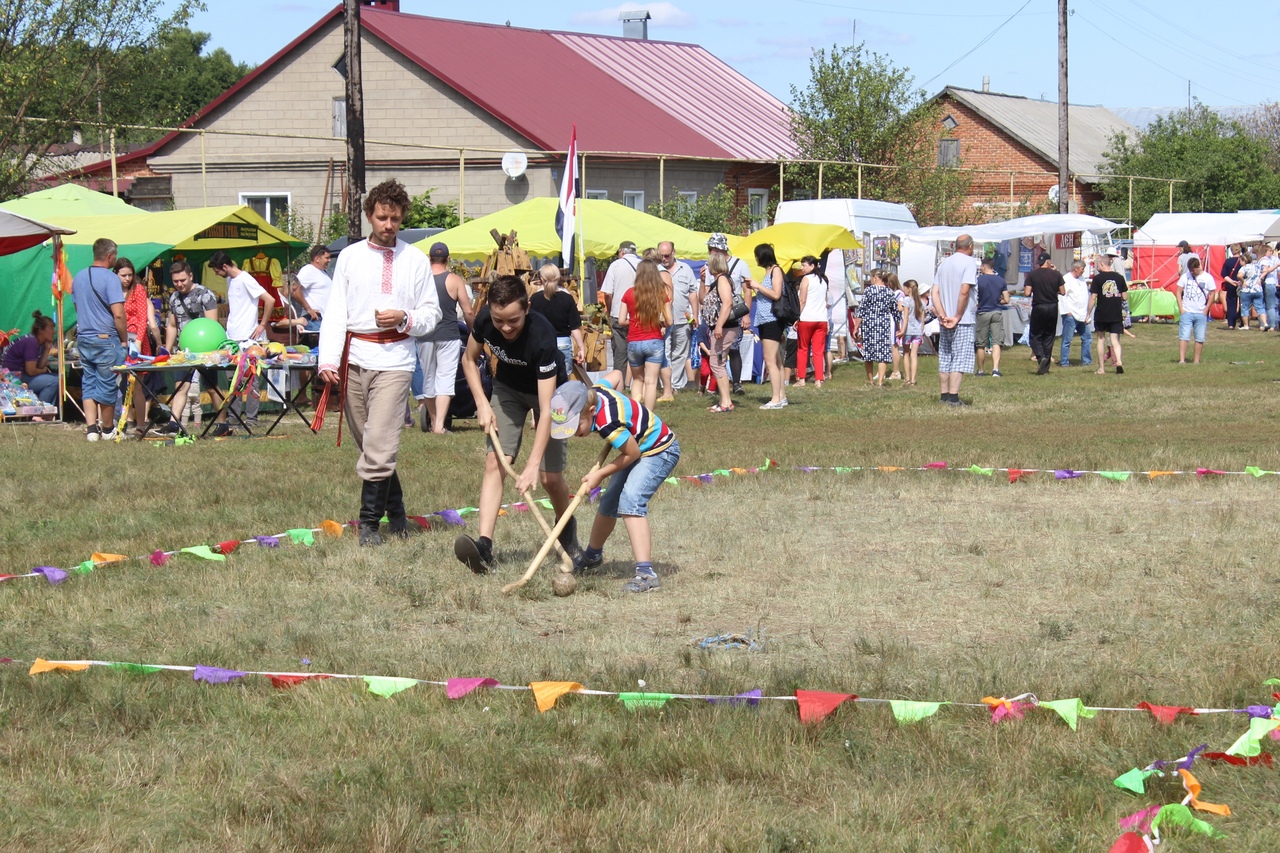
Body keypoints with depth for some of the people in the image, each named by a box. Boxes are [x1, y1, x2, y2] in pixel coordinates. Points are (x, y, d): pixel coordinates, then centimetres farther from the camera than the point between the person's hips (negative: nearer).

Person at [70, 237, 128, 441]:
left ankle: (91, 428, 1)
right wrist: (124, 339, -6)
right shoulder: (110, 278, -13)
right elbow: (118, 314, -17)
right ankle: (107, 429, 15)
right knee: (107, 385, 5)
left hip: (83, 339, 6)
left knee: (88, 384, 9)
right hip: (105, 340, -6)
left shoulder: (78, 277, 9)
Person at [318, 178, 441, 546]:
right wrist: (328, 361, -6)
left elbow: (432, 312, 10)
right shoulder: (350, 257, 10)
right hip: (354, 358, 2)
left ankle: (370, 522, -5)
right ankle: (395, 512, 22)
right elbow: (335, 312, 6)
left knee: (379, 446, -12)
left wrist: (405, 318, -11)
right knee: (370, 444, 8)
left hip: (394, 360, -2)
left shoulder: (416, 260, 8)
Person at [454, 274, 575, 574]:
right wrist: (482, 404, -16)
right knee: (494, 461, -15)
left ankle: (567, 528, 28)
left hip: (548, 389, -4)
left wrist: (532, 465, -44)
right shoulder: (484, 320, -26)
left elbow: (545, 410, -39)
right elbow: (470, 360, -2)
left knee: (549, 477, -5)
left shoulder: (542, 337, -39)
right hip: (507, 387, 4)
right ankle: (484, 545, -25)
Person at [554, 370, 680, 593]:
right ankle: (592, 556, 45)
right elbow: (615, 375, 7)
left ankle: (646, 574, -35)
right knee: (609, 503, 20)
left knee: (630, 502, -29)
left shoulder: (607, 423, -37)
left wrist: (600, 474, -17)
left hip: (659, 451, -10)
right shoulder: (592, 392, -14)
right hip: (639, 446, 10)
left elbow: (632, 453, -25)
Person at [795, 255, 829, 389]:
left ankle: (801, 379, 5)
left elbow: (802, 301, -11)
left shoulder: (806, 279, -6)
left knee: (803, 349, 6)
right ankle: (818, 380, -2)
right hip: (821, 319, 5)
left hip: (807, 319, -5)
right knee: (819, 351, 4)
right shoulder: (823, 280, 14)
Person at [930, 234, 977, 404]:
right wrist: (957, 317, -13)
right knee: (960, 359, -6)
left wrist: (942, 315, -4)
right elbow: (964, 291, -18)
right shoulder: (969, 262, -7)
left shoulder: (944, 263, 13)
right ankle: (953, 397, -11)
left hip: (945, 321, 7)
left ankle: (944, 395, 16)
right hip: (964, 320, -6)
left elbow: (934, 293, 4)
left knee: (944, 358, 12)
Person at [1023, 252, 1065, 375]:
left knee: (1035, 336, 7)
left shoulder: (1032, 275, -6)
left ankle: (1041, 357, -20)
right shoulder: (1056, 274, -1)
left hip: (1038, 308, -2)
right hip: (1052, 307, 2)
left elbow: (1027, 293, -11)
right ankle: (1045, 367, 11)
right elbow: (1063, 292, 2)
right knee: (1049, 336, 11)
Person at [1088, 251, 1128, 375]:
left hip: (1101, 314, -2)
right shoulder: (1119, 277, 2)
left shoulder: (1097, 278, -7)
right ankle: (1118, 361, -19)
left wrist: (1088, 314, -2)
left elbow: (1093, 297, -9)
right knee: (1115, 339, 6)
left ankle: (1101, 368, 14)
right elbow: (1125, 297, 4)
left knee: (1101, 339, 12)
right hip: (1116, 314, 2)